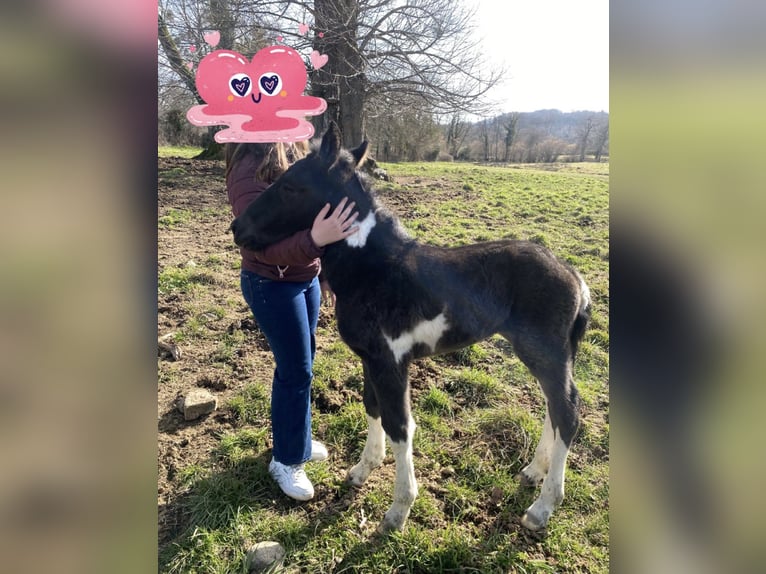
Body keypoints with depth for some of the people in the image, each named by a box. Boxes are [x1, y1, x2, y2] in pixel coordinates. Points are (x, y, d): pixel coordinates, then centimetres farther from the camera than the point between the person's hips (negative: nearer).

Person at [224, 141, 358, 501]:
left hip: (305, 277, 8)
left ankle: (295, 437, 41)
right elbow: (261, 245, -29)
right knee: (296, 371, 3)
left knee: (301, 363, 19)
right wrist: (315, 240, -46)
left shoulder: (292, 153, 4)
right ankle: (286, 460, 26)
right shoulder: (250, 169, -23)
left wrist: (323, 268, 15)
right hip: (272, 286, -8)